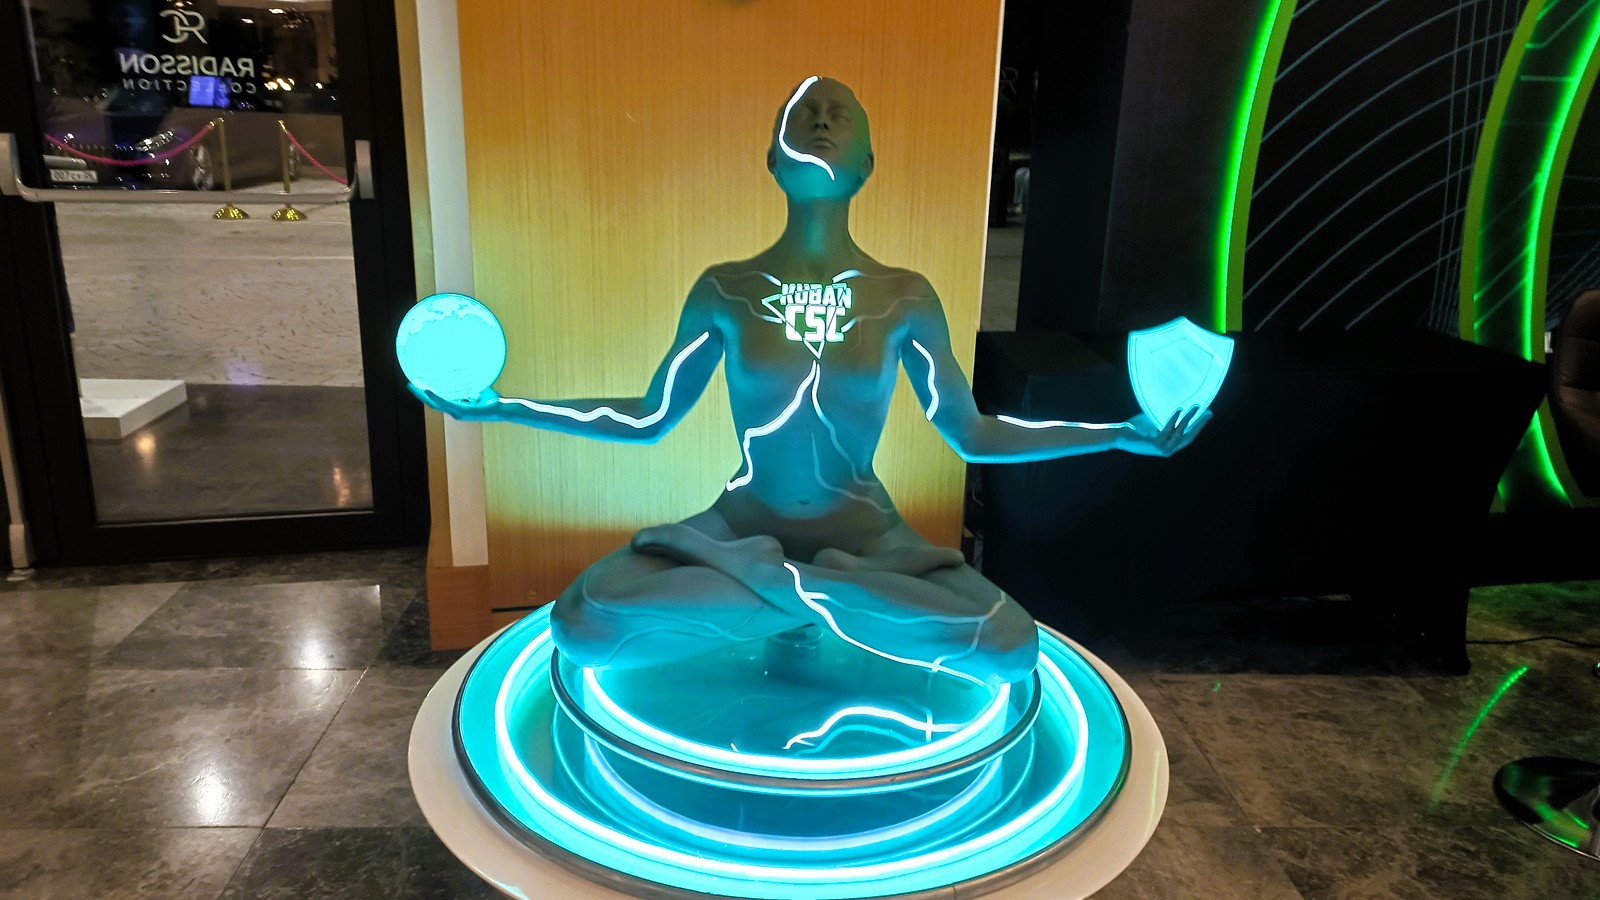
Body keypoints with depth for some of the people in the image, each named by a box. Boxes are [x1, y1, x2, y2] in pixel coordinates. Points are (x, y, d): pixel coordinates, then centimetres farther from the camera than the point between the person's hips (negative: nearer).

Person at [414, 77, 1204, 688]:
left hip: (868, 541, 1)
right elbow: (647, 418, 3)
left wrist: (1124, 433, -7)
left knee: (1011, 649, -25)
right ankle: (834, 599, -11)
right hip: (738, 533, 0)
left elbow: (972, 434, 1)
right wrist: (498, 406, -4)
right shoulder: (723, 291, -5)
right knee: (581, 626, -25)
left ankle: (781, 591, -7)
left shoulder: (906, 298, -5)